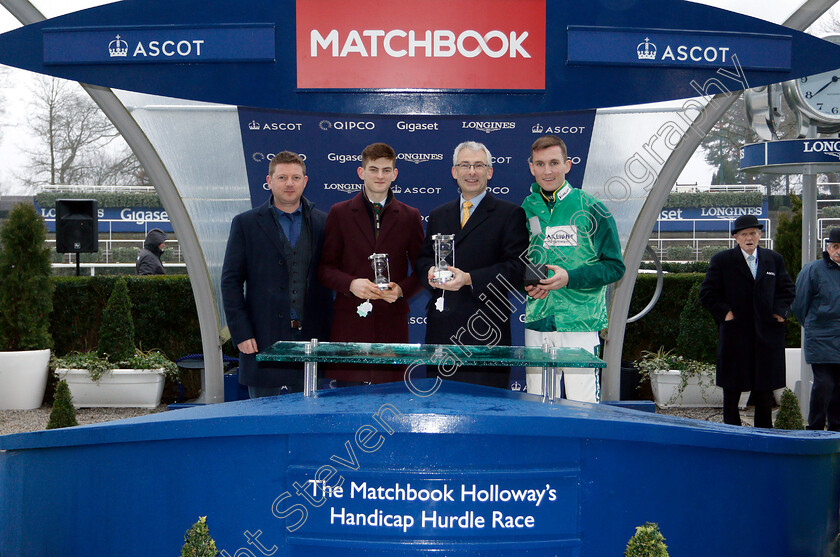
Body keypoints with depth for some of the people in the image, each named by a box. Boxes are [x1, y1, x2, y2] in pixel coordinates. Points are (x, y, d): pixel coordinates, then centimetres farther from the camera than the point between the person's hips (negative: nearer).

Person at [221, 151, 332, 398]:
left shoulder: (323, 223, 10)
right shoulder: (246, 224, 5)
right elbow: (231, 282, 2)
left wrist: (329, 332, 2)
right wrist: (241, 334, -6)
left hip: (312, 338, 2)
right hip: (265, 338, -2)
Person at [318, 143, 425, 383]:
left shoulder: (410, 217, 11)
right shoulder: (340, 213, 8)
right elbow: (325, 267, 6)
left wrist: (401, 289, -8)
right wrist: (350, 284, -13)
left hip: (392, 321, 1)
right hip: (349, 321, -1)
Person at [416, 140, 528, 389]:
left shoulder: (510, 214, 2)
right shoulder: (438, 215, 20)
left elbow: (517, 268, -7)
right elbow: (423, 259, 20)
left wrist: (469, 279, -18)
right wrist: (430, 272, -5)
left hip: (486, 331, -5)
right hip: (441, 328, 5)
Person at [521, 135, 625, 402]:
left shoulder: (591, 210, -2)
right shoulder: (526, 210, 9)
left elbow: (615, 266, -2)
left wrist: (570, 278, -15)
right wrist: (526, 283, -2)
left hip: (581, 323, -4)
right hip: (537, 324, 4)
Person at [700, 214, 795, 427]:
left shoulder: (774, 259, 10)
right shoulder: (721, 260, 0)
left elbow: (786, 289, 18)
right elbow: (707, 293, 1)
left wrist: (780, 311, 2)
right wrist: (724, 312, -10)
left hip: (767, 333, 3)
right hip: (734, 334, -2)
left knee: (765, 389, 8)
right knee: (732, 388, 3)